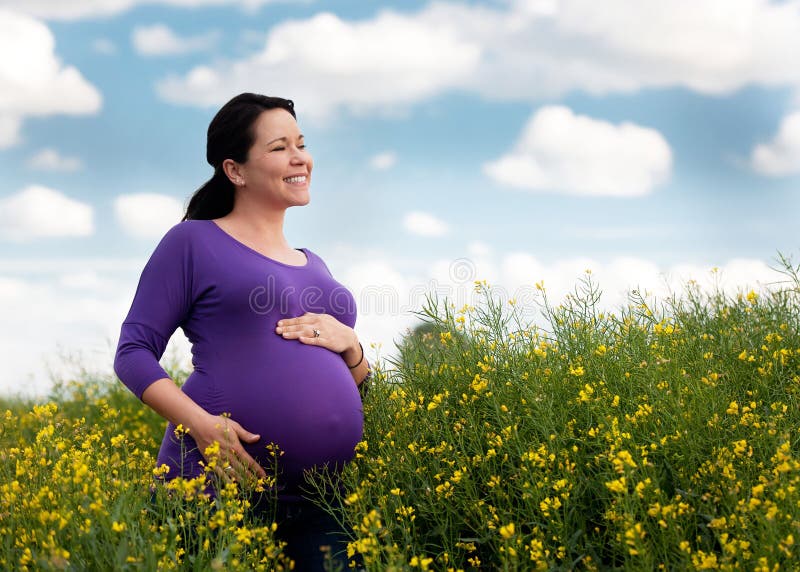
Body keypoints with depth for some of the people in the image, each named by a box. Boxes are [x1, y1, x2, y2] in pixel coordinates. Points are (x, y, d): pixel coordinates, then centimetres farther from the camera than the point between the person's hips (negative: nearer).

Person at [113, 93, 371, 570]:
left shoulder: (314, 266, 22)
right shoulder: (193, 242, 4)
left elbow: (360, 389, 24)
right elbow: (133, 353, -1)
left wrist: (349, 344, 1)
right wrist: (201, 424, -16)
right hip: (219, 482, -5)